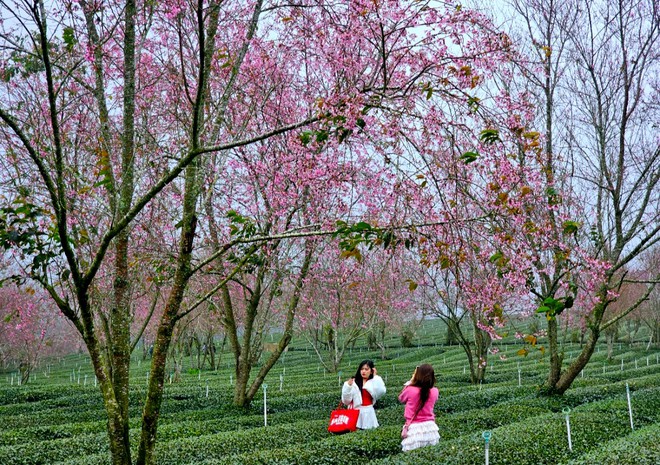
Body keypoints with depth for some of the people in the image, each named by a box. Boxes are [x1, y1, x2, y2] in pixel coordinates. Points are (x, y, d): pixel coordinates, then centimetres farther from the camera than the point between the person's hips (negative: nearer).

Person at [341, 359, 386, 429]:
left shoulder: (374, 383, 7)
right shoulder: (354, 383, 2)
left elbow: (381, 392, -14)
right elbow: (346, 401, 0)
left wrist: (376, 377, -5)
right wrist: (348, 386, -14)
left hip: (368, 413, 1)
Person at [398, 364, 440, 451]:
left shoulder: (410, 390, -8)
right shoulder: (434, 391, 1)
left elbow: (401, 398, 13)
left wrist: (410, 382, 11)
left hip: (414, 428, -3)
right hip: (430, 426, 4)